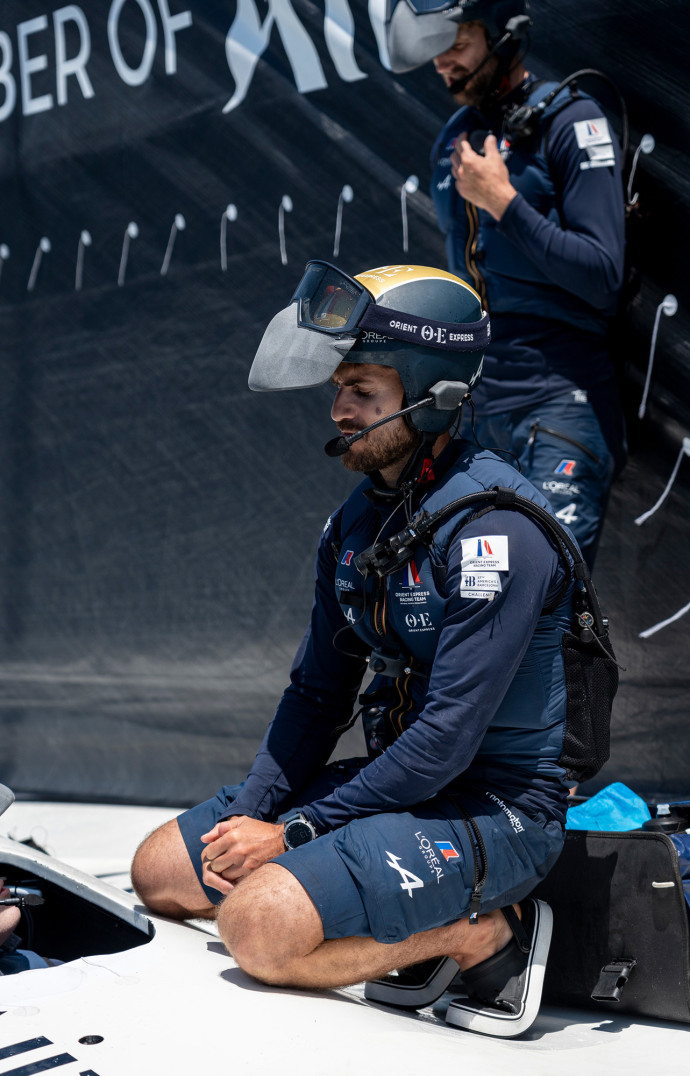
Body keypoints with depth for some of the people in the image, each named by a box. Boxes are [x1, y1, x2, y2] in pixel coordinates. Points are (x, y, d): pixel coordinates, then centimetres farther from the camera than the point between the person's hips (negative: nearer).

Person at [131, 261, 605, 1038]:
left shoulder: (494, 532, -23)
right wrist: (252, 812, -4)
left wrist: (294, 834, -19)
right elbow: (319, 690, 10)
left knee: (259, 925, -27)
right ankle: (412, 934, 5)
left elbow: (449, 739, -24)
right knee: (161, 870, 7)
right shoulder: (358, 520, 5)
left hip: (494, 811, -9)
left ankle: (481, 932, -6)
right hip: (397, 779, 9)